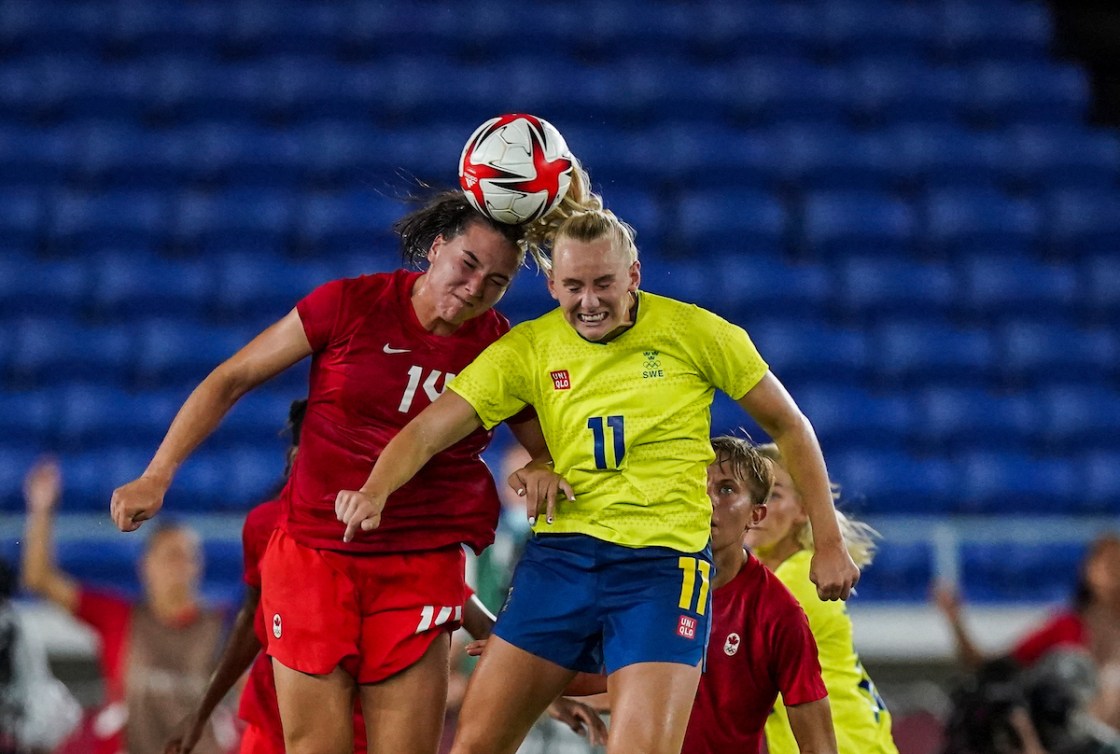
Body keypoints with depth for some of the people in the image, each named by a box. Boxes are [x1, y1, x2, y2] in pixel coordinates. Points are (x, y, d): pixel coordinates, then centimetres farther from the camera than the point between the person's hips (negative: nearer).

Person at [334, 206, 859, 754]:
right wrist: (375, 492, -25)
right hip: (559, 557, 3)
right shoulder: (528, 348, 2)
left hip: (665, 562, -3)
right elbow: (428, 430, -4)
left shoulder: (693, 332, -2)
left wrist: (830, 544, 6)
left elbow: (788, 426, 8)